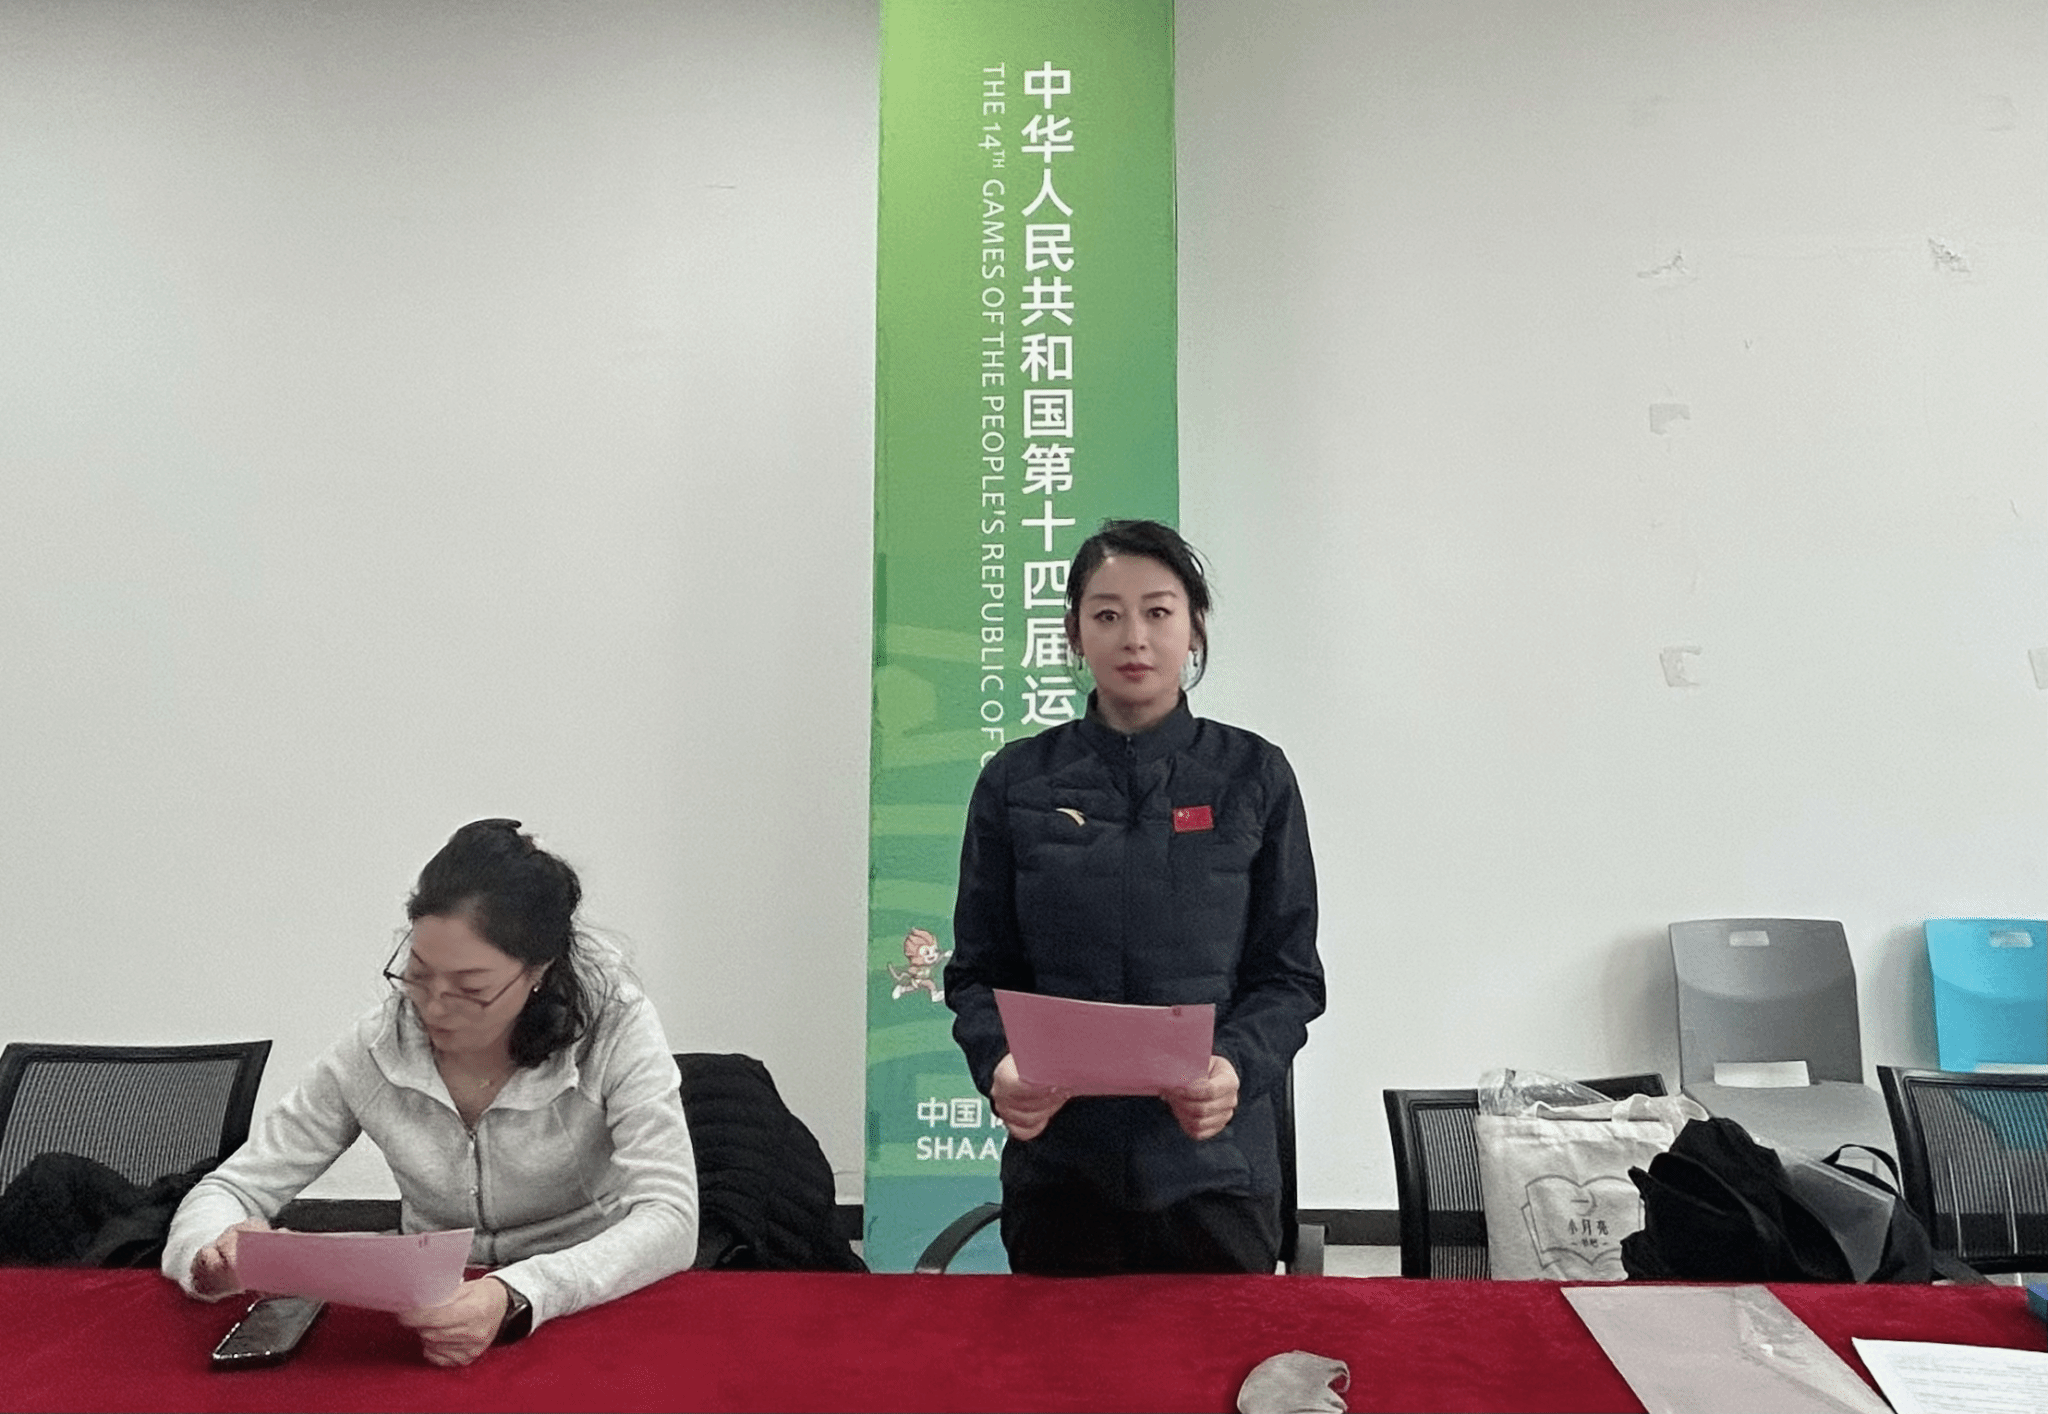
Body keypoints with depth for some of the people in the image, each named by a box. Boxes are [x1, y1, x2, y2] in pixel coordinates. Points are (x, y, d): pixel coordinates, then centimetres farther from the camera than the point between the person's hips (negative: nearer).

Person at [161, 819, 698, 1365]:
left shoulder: (613, 1028, -16)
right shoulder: (373, 1049, -8)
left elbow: (671, 1220, -24)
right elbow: (229, 1190, 0)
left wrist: (516, 1298, -40)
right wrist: (218, 1255, -24)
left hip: (592, 1314, -2)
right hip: (433, 1329, 2)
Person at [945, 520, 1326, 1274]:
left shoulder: (1253, 776, -1)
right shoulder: (1017, 781, 2)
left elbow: (1290, 974, 1)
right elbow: (978, 971, 4)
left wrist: (1236, 1067, -18)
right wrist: (999, 1064, -15)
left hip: (1215, 1161, 0)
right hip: (1059, 1161, 1)